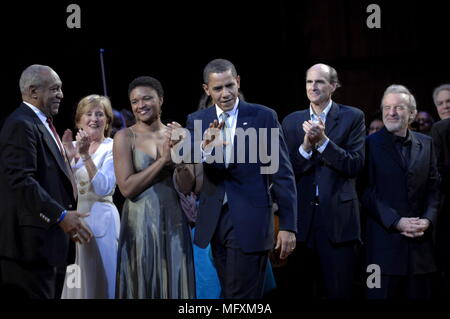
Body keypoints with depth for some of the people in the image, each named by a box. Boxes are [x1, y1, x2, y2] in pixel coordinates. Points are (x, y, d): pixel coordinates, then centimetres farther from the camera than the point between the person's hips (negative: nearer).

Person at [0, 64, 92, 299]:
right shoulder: (21, 125, -12)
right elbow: (21, 180, -23)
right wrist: (60, 216, -25)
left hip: (50, 240, 10)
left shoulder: (42, 124, 21)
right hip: (33, 242, -10)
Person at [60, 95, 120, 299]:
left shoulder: (112, 148, -5)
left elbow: (104, 188, -17)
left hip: (99, 221, -4)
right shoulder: (73, 146, 9)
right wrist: (68, 157, -9)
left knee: (100, 281, 1)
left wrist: (86, 156, -21)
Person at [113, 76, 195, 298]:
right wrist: (162, 160, -13)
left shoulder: (174, 135, 7)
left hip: (174, 222, 4)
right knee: (144, 285, 3)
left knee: (175, 284, 8)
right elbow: (127, 188, -13)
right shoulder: (125, 137, -4)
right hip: (141, 223, -4)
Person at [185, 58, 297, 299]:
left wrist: (288, 226, -7)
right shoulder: (196, 121, 5)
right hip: (214, 221, 4)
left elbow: (282, 175, -3)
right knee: (228, 291, 13)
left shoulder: (264, 117, -4)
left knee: (241, 295, -4)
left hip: (250, 222, -4)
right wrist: (205, 148, -30)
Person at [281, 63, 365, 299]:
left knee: (338, 292, 2)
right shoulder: (291, 122, 10)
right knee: (298, 290, 8)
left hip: (338, 219, -3)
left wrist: (323, 141, -18)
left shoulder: (353, 118, 2)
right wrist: (305, 146, -14)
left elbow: (355, 166, -8)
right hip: (300, 218, 3)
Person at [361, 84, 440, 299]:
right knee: (383, 293, -2)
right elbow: (367, 192, -6)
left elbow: (434, 188, 12)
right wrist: (396, 222, -14)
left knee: (420, 294, 5)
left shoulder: (426, 144, 13)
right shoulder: (370, 144, -1)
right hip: (385, 242, -4)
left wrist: (427, 220, -5)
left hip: (420, 241, 4)